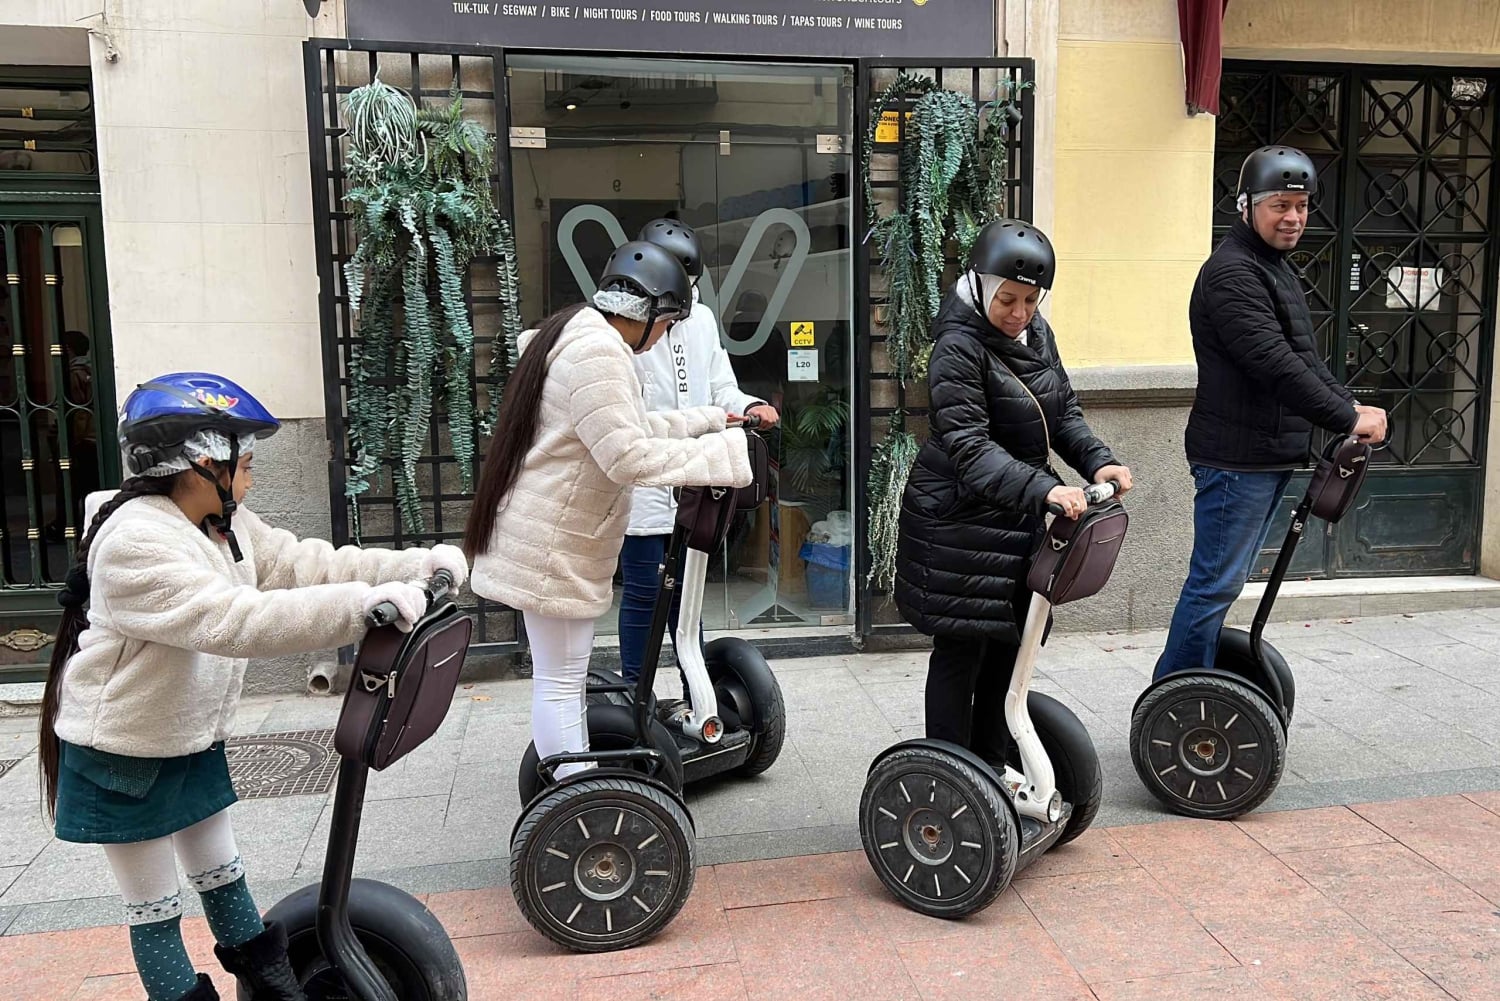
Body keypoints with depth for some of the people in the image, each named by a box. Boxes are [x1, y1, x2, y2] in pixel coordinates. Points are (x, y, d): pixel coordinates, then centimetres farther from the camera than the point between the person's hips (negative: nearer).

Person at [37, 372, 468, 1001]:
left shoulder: (227, 524, 1)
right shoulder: (136, 542, -28)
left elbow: (308, 564, -4)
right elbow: (235, 620, -40)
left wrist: (417, 565, -15)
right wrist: (364, 603, -46)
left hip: (195, 741, 8)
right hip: (123, 755, -8)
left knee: (224, 878, 20)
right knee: (156, 912, 8)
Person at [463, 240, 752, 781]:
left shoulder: (580, 335, 15)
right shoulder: (598, 351, -21)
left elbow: (633, 426, 20)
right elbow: (630, 457, -26)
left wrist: (713, 419, 21)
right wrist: (729, 451, -20)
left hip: (555, 535, 11)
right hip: (555, 544, -11)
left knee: (562, 672, 19)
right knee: (560, 679, -2)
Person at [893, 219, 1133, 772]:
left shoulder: (1037, 334, 6)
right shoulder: (958, 346, -19)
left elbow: (1063, 411, 9)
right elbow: (969, 446, -28)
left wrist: (1098, 461, -10)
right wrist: (1043, 488, -40)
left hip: (1018, 515, 8)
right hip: (959, 519, -8)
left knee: (1009, 643, 15)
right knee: (960, 649, 1)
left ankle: (992, 767, 31)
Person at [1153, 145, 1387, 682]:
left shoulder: (1276, 268, 19)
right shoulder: (1232, 273, -15)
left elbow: (1305, 357, 21)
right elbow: (1276, 365, -23)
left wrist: (1352, 408, 6)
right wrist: (1348, 419, -18)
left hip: (1271, 454, 11)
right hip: (1236, 457, -10)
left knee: (1224, 581, 16)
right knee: (1216, 582, -6)